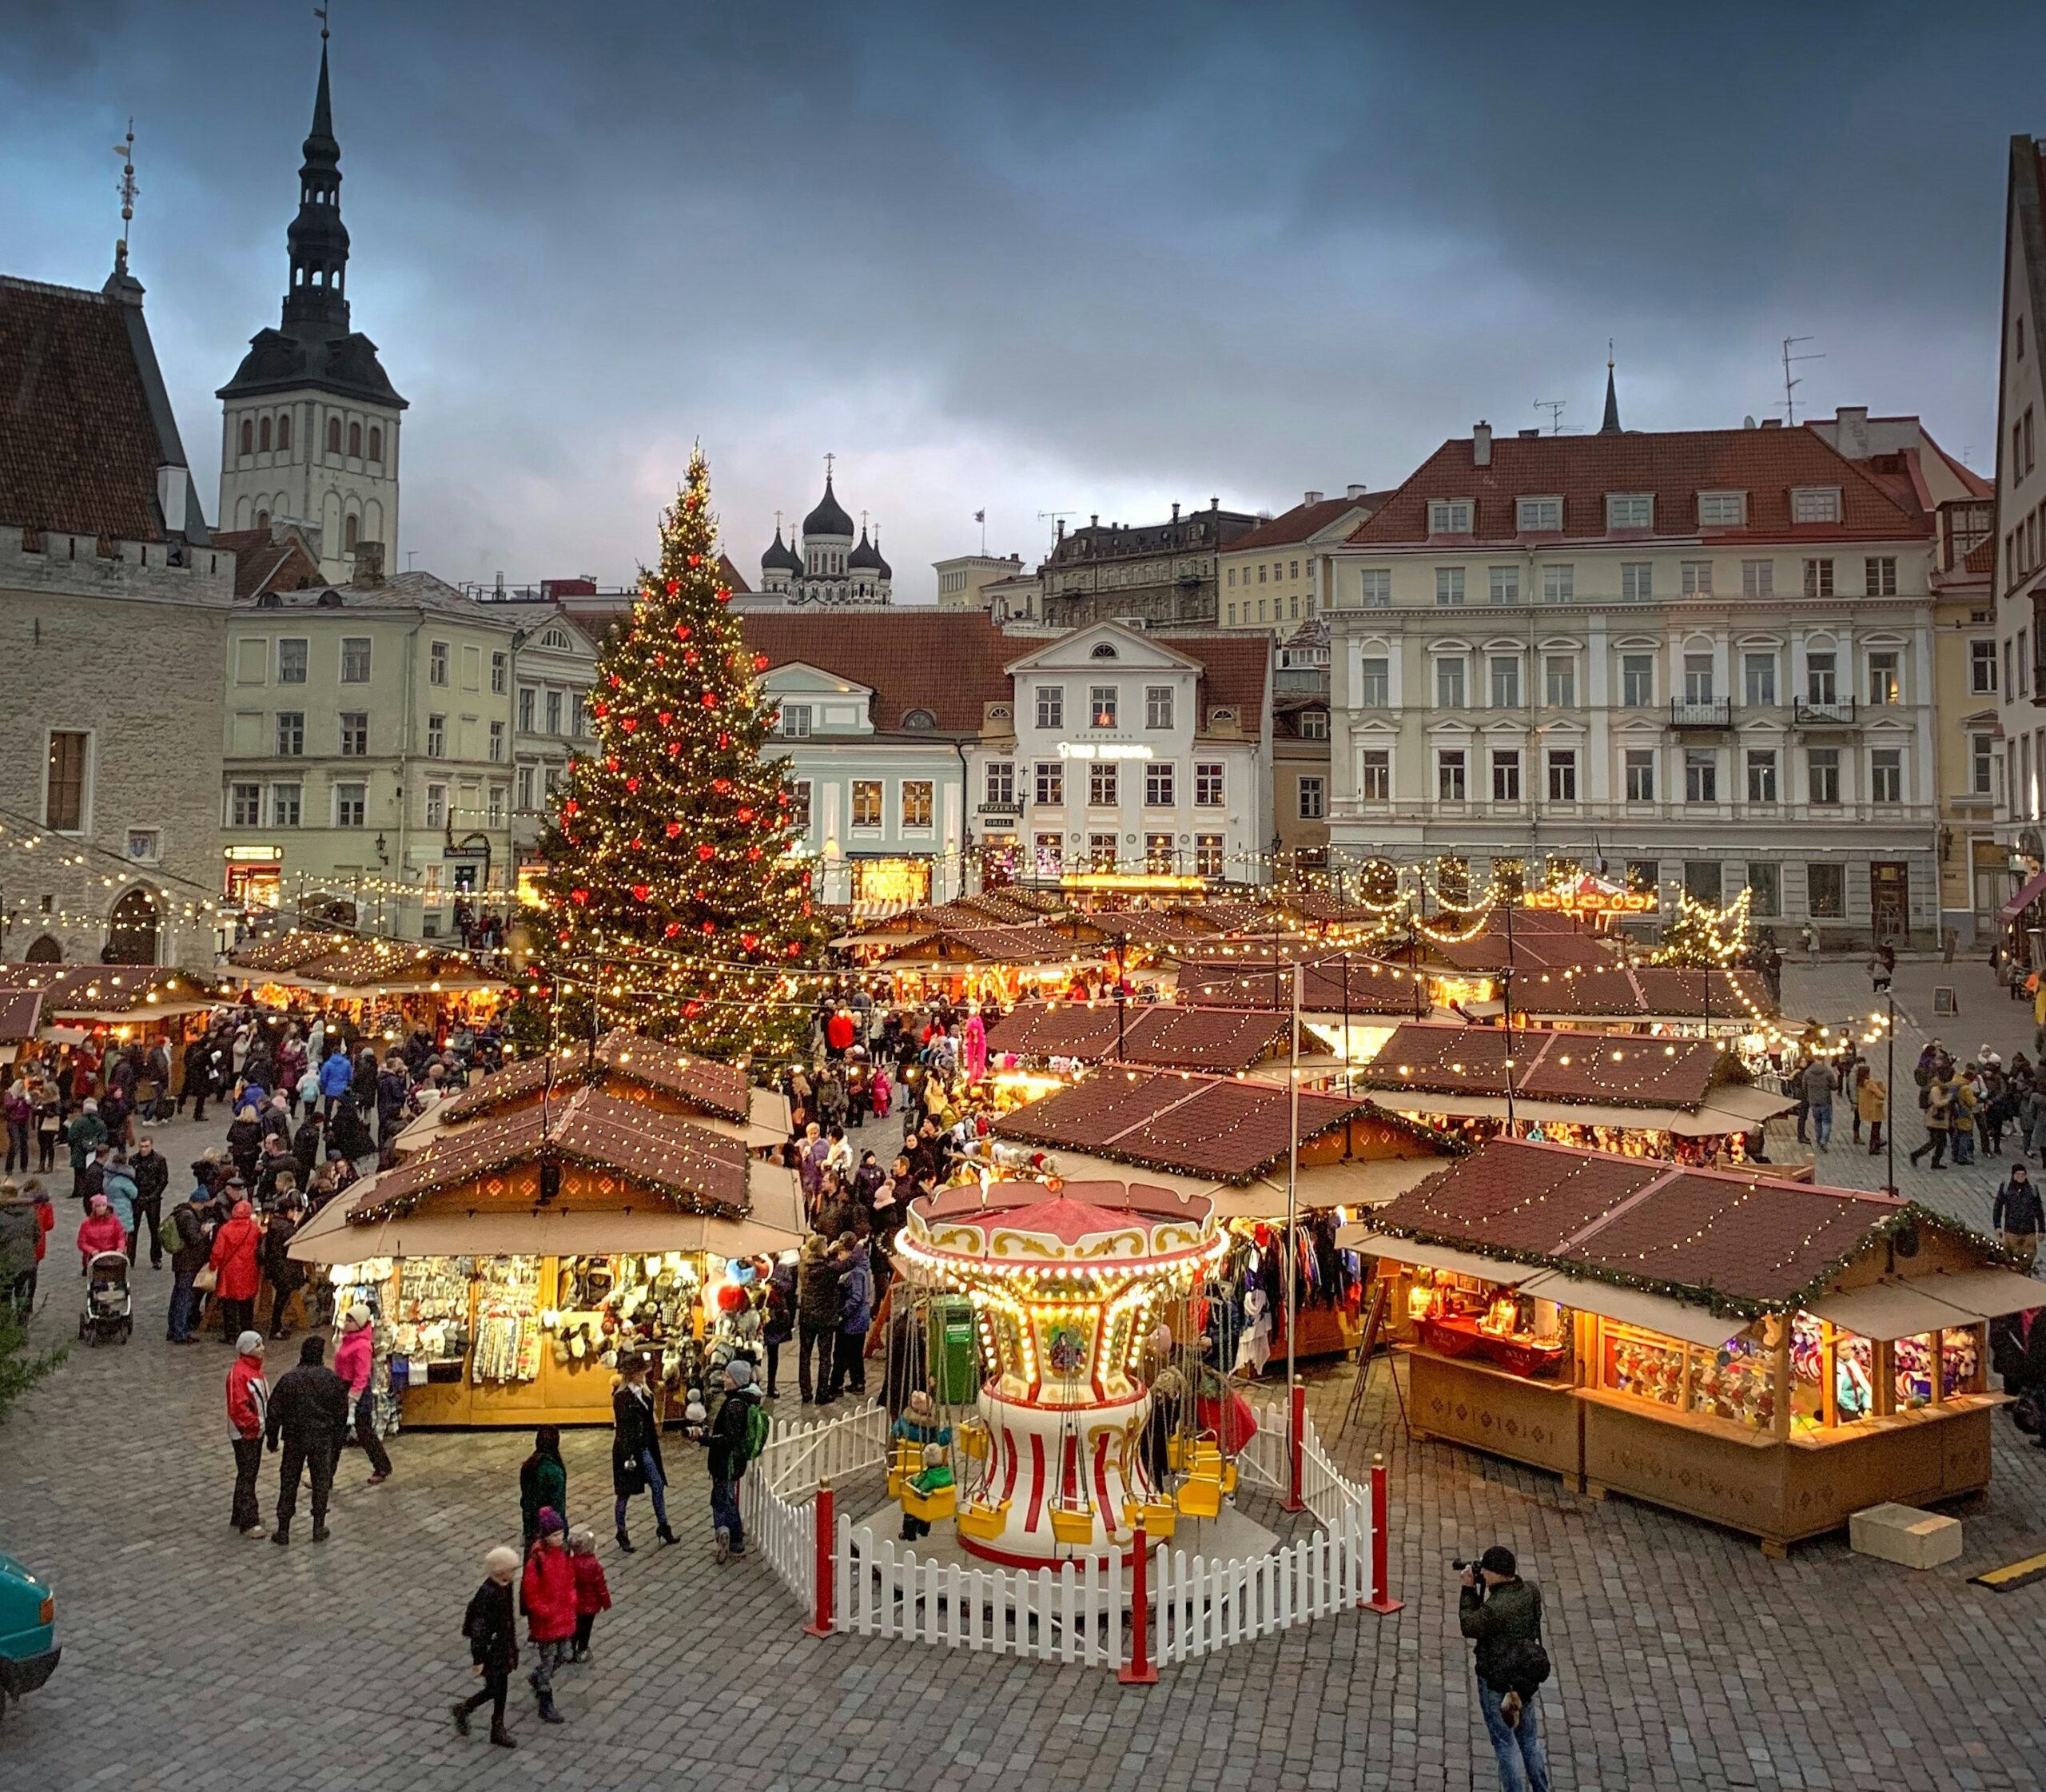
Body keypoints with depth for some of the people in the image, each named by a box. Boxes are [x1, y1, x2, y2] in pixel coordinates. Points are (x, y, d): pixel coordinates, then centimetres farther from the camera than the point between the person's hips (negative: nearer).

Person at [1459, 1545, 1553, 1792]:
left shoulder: (1495, 1607, -33)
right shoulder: (1531, 1591, -12)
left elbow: (1469, 1626, -14)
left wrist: (1469, 1589, -11)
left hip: (1497, 1682, -7)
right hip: (1526, 1678, 7)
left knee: (1505, 1743, 11)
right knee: (1529, 1738, 24)